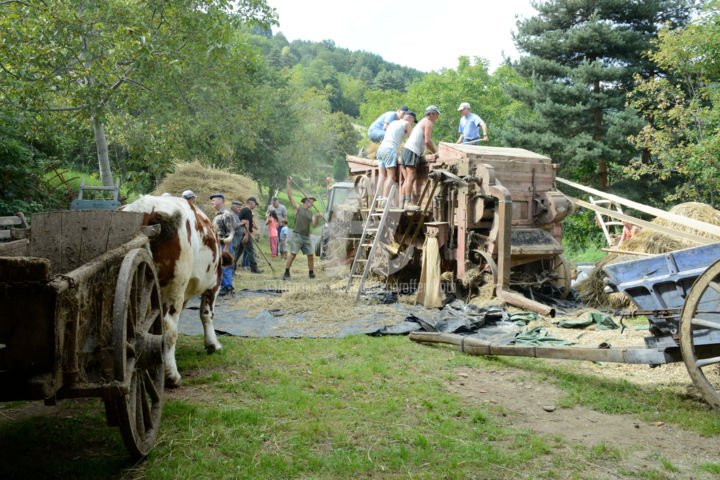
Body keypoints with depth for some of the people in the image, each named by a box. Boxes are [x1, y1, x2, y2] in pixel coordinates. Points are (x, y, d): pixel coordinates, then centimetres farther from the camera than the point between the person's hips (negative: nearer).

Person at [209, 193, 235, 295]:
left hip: (224, 245, -10)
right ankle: (223, 286, 17)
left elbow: (231, 232, -17)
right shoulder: (217, 215, 17)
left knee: (225, 267, -6)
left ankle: (228, 287, -2)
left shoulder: (226, 214, -13)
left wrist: (226, 247, -20)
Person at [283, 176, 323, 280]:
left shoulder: (311, 214, 15)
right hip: (296, 235, -5)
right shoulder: (298, 208, 5)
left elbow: (314, 225, 2)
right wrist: (289, 184, -7)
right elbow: (290, 196, -2)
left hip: (306, 237, 5)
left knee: (310, 255, 4)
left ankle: (311, 273, 16)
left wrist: (317, 217, -16)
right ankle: (286, 273, -9)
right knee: (293, 255, -12)